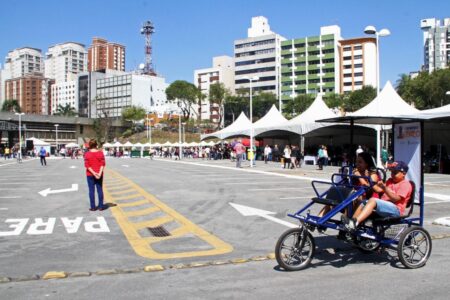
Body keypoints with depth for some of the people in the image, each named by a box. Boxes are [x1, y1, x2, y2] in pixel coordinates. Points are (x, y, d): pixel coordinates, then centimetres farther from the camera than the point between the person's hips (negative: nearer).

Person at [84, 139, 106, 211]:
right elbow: (103, 164, -9)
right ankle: (101, 206, 9)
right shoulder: (100, 153, -3)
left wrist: (94, 173, -13)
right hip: (99, 174, 1)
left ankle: (93, 207, 6)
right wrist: (100, 173, -13)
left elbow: (87, 165, -11)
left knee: (91, 190, 4)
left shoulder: (87, 154, -5)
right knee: (100, 189, 7)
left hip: (90, 174, -1)